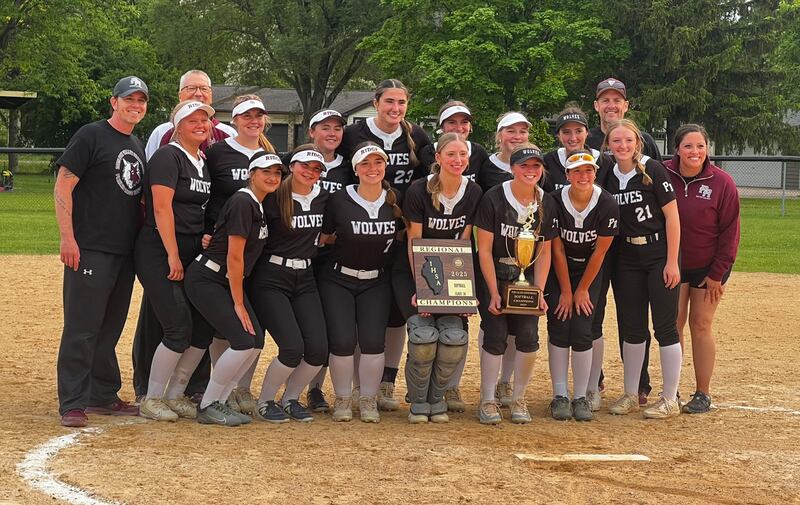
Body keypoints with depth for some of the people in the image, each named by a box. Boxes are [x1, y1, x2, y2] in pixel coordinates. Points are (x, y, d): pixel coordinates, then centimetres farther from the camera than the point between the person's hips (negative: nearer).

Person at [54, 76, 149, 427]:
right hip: (89, 252, -7)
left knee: (110, 328, 13)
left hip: (125, 253, 7)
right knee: (81, 327, -6)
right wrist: (67, 239, -17)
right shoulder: (91, 136, -5)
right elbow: (63, 187, -10)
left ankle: (103, 397, 22)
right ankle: (72, 403, -2)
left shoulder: (137, 147, 17)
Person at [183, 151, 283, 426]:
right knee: (244, 341, -16)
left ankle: (218, 403, 10)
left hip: (228, 281, 9)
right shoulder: (242, 202, -17)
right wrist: (239, 303, -16)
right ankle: (208, 407, -2)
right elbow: (234, 257, -19)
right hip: (206, 280, -9)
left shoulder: (260, 206, 11)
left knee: (256, 340, 0)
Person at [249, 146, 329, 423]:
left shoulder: (323, 198, 7)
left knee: (318, 349, -8)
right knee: (292, 348, -17)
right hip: (271, 278, -5)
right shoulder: (274, 197, -10)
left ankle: (291, 399, 17)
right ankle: (265, 401, 7)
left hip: (304, 278, 6)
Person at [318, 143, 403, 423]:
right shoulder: (339, 200, -10)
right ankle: (342, 399, 10)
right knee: (342, 340, -9)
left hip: (376, 282, 2)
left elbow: (403, 235, 14)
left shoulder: (395, 202, -1)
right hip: (338, 280, -2)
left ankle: (369, 400, 9)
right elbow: (322, 238, -1)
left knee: (373, 340, -8)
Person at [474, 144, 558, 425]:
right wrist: (494, 294, -15)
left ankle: (519, 401, 7)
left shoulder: (547, 204, -1)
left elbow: (544, 253, 4)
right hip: (492, 277, -3)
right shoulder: (494, 198, -13)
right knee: (496, 336, -13)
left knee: (528, 336, -10)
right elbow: (484, 250, -12)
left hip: (526, 279, 3)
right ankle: (488, 401, 0)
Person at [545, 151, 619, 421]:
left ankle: (581, 397, 1)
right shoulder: (555, 201, -19)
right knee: (559, 326, -8)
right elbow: (557, 250, -12)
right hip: (559, 270, 0)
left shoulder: (607, 205, -20)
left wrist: (582, 290, -8)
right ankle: (560, 396, -2)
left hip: (590, 270, 0)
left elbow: (600, 251, -12)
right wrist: (566, 292, -9)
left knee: (582, 331, -9)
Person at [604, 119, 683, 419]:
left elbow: (672, 215, -11)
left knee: (665, 326, -3)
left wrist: (672, 262, -14)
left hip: (659, 255, -5)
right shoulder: (609, 177, 5)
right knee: (631, 326, 10)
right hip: (627, 257, 5)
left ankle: (670, 400, 5)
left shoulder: (653, 170, -10)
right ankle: (631, 395, 21)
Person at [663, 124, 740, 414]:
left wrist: (717, 274, -8)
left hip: (708, 267, -2)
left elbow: (730, 232, -7)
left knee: (701, 325, 0)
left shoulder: (722, 183, -13)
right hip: (672, 263, 2)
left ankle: (703, 394, 9)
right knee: (673, 324, 3)